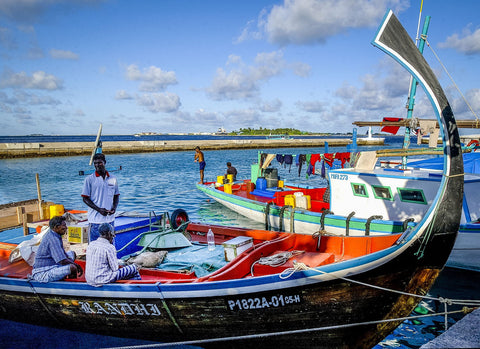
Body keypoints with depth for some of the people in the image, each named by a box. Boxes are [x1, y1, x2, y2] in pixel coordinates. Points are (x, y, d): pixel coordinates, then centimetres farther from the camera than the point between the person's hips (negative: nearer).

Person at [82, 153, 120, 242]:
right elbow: (85, 198, -3)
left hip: (109, 218, 3)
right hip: (95, 219, -3)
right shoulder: (89, 179, -3)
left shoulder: (113, 179, 6)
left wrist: (114, 207, -6)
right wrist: (99, 209, -15)